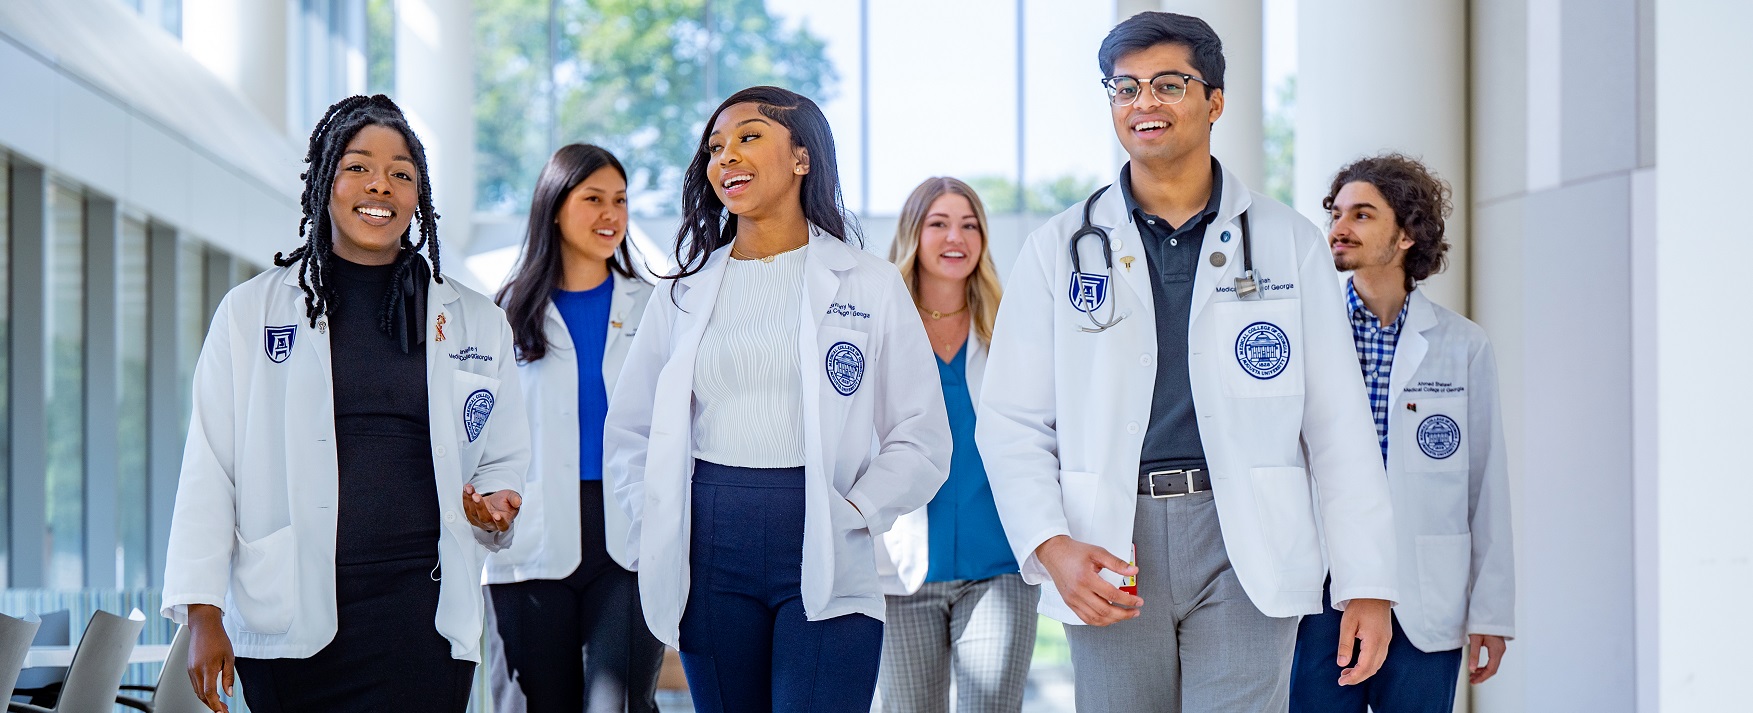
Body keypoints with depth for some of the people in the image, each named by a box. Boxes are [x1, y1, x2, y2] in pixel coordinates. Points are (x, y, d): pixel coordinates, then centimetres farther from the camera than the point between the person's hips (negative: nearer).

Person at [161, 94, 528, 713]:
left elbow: (503, 462, 19)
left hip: (424, 619, 1)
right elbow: (208, 474, 4)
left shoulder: (476, 321, 12)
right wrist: (203, 614, -3)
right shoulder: (251, 312, 7)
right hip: (293, 622, -1)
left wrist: (498, 507, -5)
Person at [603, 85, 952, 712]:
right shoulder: (687, 290, 14)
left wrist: (853, 512, -10)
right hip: (710, 559, 3)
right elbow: (629, 431, 19)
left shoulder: (869, 284, 6)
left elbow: (921, 437, 4)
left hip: (826, 569, -3)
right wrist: (656, 530, 4)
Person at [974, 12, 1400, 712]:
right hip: (1109, 553, 1)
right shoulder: (1060, 247, 9)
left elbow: (1338, 422, 7)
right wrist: (1051, 546, -10)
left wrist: (1367, 583, 0)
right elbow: (1012, 421, 6)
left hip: (1244, 550, -1)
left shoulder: (1289, 242, 9)